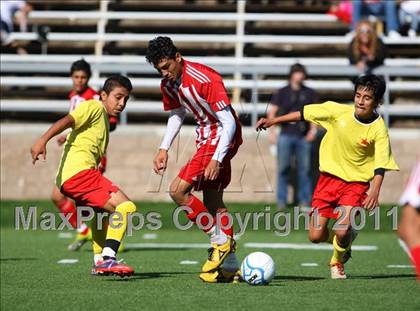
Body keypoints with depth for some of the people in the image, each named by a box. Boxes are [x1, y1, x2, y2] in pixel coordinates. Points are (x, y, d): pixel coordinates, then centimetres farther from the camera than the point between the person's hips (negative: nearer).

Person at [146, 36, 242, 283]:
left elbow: (229, 122, -24)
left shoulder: (205, 79, -25)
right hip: (205, 136, 9)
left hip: (222, 136, -9)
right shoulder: (168, 84, 1)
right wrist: (164, 148, 10)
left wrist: (217, 159, -28)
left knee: (178, 190, -16)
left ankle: (221, 242, -7)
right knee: (212, 201, 10)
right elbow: (176, 115, 20)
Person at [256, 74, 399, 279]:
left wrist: (375, 191, -33)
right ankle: (347, 237, 31)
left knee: (342, 232, -21)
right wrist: (273, 121, 0)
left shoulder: (378, 129, -15)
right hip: (330, 176, 3)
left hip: (357, 181, -2)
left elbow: (381, 165, -18)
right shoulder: (338, 111, -10)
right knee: (315, 236, -3)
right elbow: (304, 114, 0)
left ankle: (338, 260, 15)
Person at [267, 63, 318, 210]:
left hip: (304, 137, 1)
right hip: (286, 135, -1)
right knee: (283, 168, -3)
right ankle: (281, 200, 3)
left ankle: (305, 200, 6)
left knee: (304, 169, 0)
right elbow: (272, 112, 6)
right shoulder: (282, 92, 7)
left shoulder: (310, 93, 11)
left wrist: (313, 129, -2)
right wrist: (272, 132, -2)